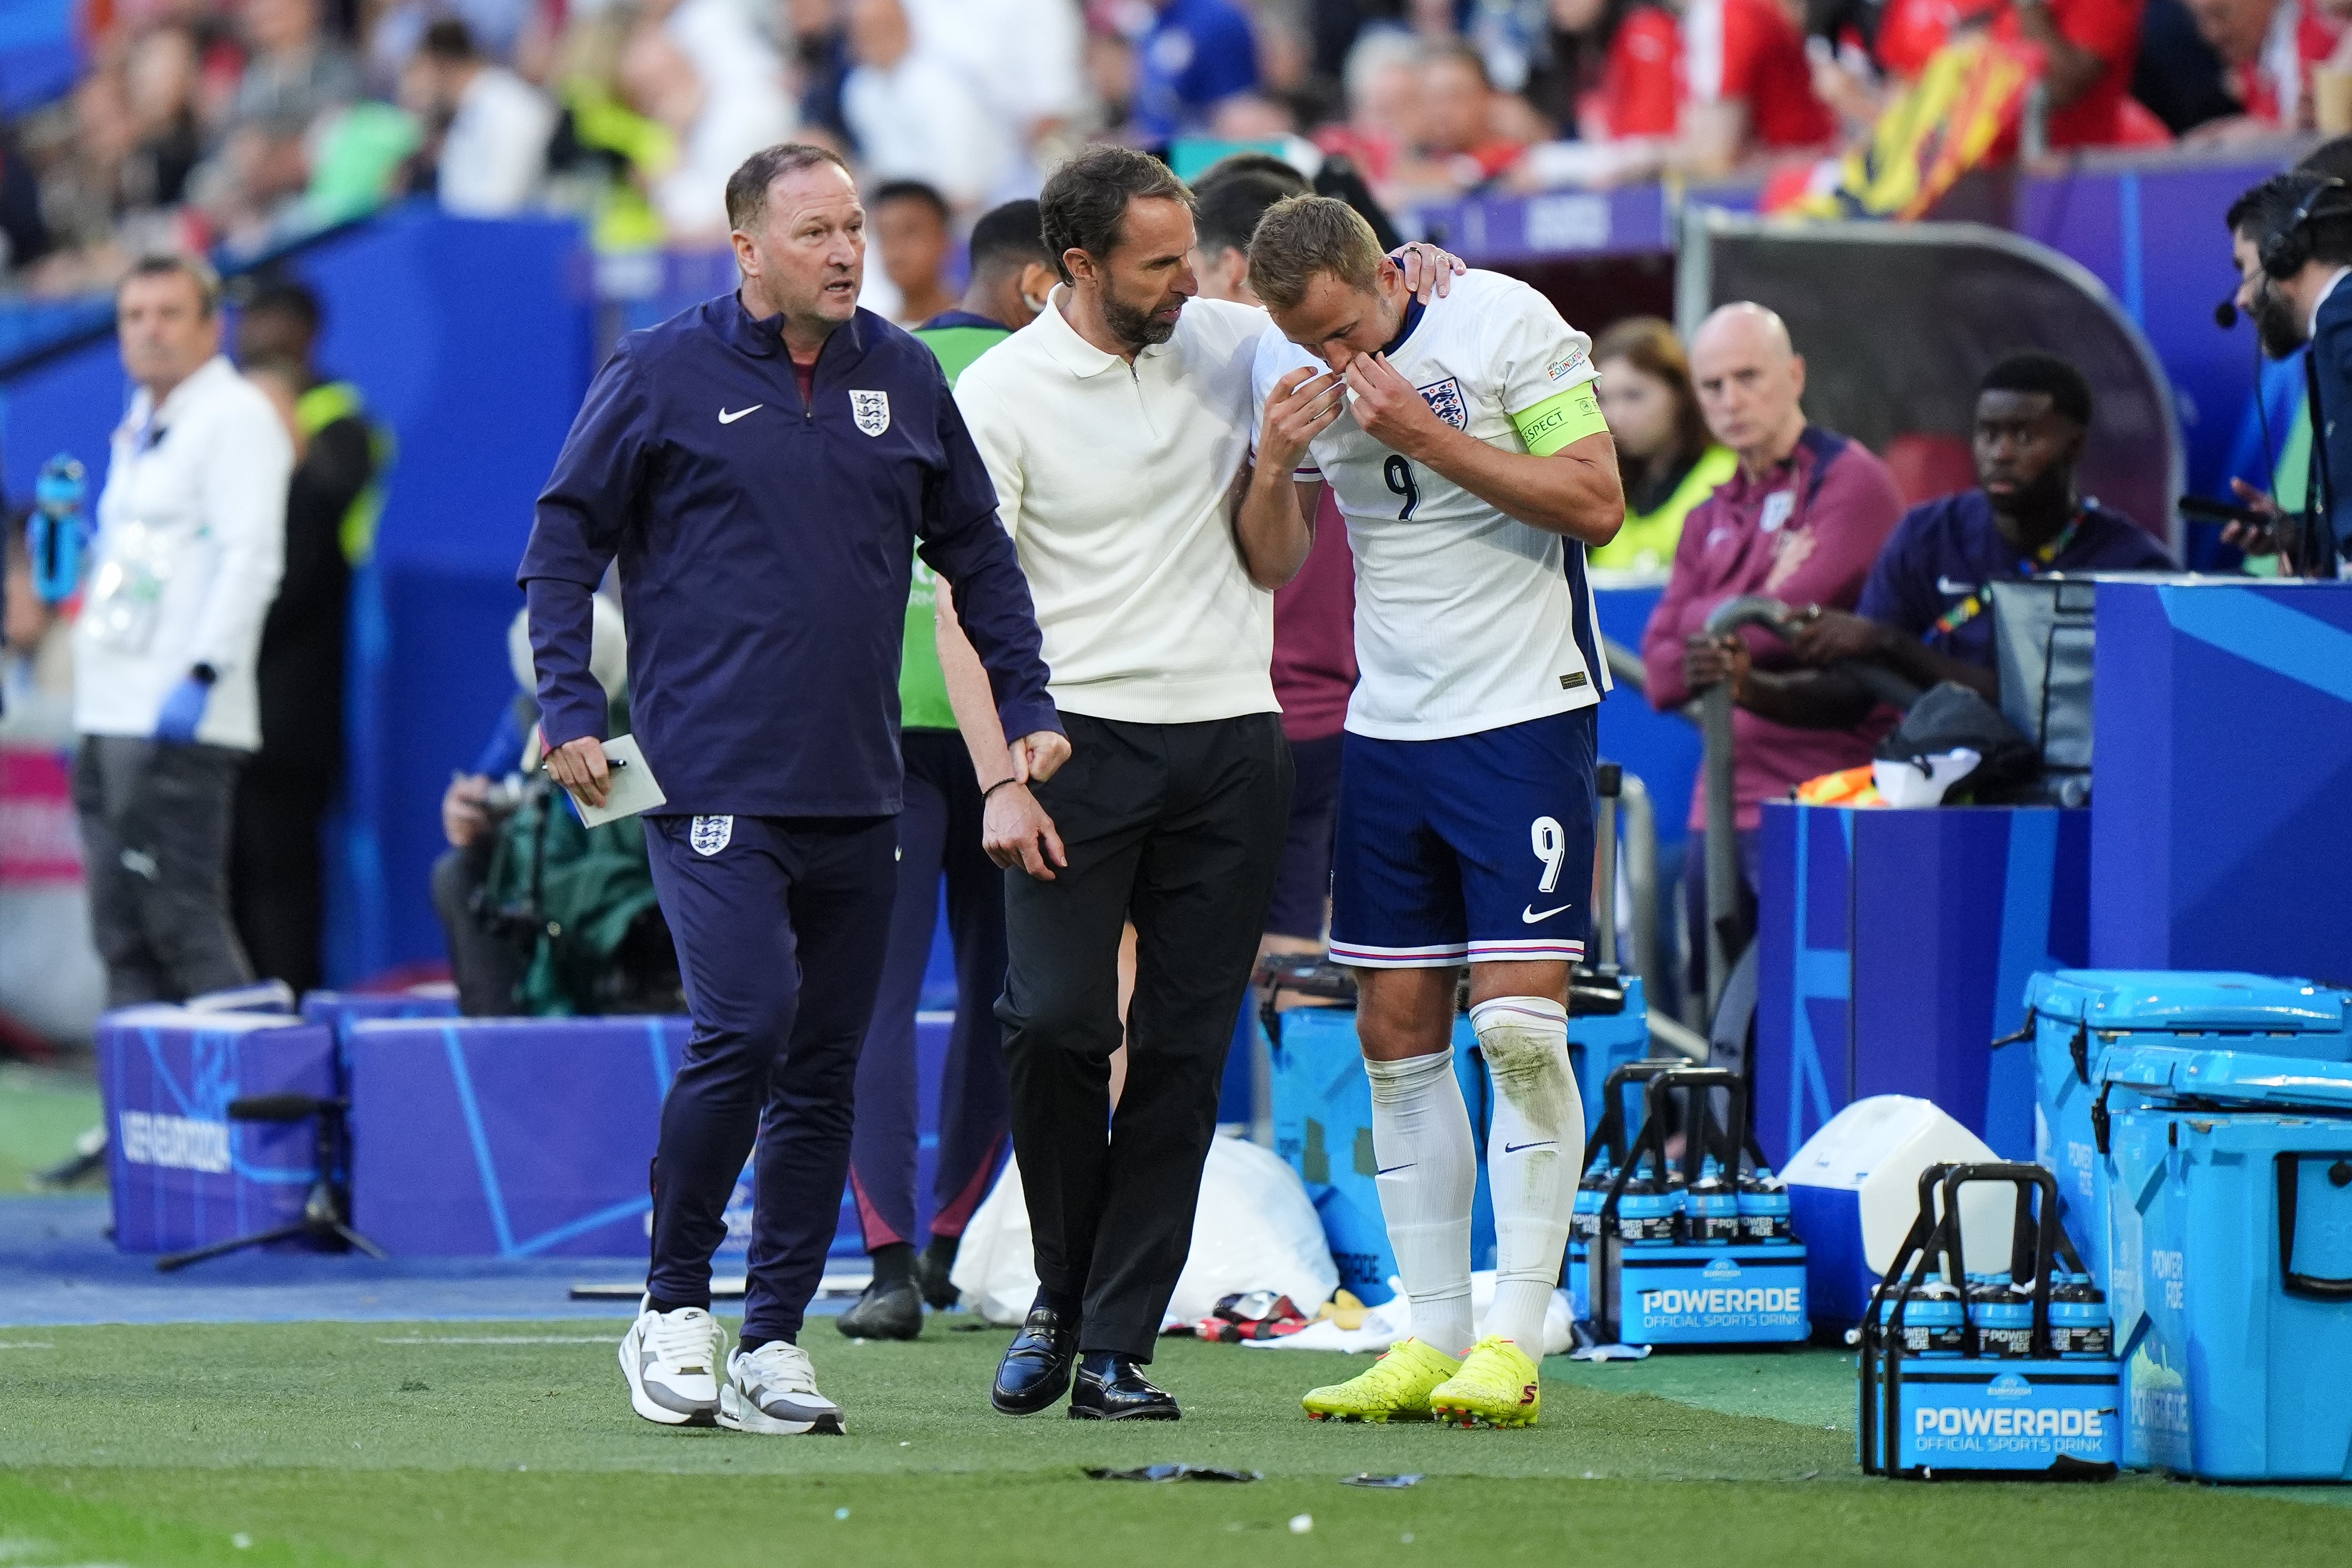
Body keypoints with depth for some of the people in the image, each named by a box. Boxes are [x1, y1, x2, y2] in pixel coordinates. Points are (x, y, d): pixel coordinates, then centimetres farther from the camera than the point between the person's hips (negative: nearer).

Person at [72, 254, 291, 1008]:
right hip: (112, 716, 9)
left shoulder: (235, 416, -6)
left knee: (181, 917, -14)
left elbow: (251, 557, -15)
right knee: (122, 932, 8)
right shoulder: (140, 423, 21)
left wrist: (203, 675, -22)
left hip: (178, 721, -9)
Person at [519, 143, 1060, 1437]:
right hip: (712, 783, -5)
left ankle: (773, 1337, 11)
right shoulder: (663, 374, -1)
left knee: (827, 1071, 5)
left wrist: (1028, 707, 13)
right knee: (745, 1026, -18)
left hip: (857, 793, 5)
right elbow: (564, 538, 4)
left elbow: (977, 550, 20)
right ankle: (673, 1309, -2)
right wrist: (568, 708, -4)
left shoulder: (903, 377, 11)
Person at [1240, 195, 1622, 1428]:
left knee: (1519, 1025, -13)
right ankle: (1431, 1342, 8)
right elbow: (1268, 565, 9)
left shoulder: (1505, 321, -11)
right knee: (1397, 1034, 3)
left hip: (1523, 714, -6)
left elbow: (1596, 503, -13)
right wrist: (1275, 465, -12)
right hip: (1388, 725, 6)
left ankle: (1513, 1348, -11)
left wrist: (1428, 437, -20)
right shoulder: (1287, 366, 5)